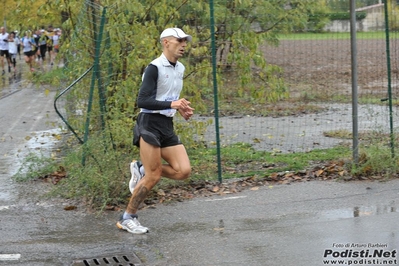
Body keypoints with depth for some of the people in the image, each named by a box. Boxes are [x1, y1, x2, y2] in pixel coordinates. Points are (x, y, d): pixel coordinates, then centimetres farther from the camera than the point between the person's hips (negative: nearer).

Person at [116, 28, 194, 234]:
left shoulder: (180, 68, 14)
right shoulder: (154, 68, -11)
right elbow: (142, 101, -18)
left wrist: (181, 108, 7)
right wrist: (172, 104, -26)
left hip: (167, 125, 7)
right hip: (150, 123, -7)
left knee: (183, 171, -7)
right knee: (153, 177, -8)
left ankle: (141, 169, 14)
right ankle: (127, 218, 7)